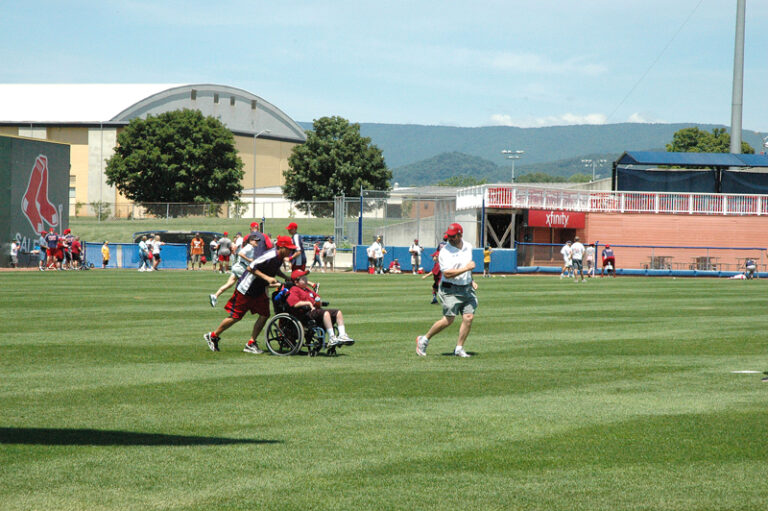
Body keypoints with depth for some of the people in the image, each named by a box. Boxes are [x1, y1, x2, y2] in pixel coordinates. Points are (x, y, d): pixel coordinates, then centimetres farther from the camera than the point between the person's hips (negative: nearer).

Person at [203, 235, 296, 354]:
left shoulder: (280, 257, 0)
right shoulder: (270, 256, -29)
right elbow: (250, 268, -27)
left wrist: (287, 278, 6)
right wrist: (267, 278, -30)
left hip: (259, 290, 9)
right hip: (246, 290, -9)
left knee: (265, 315, -1)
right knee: (236, 317, 0)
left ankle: (250, 344, 9)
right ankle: (213, 336, 18)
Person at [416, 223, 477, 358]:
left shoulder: (468, 247, 9)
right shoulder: (445, 252, -13)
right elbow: (447, 273, -22)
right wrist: (467, 268, -22)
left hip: (467, 289, 6)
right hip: (450, 290, -6)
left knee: (469, 317, -6)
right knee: (448, 319, -10)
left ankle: (459, 348, 3)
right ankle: (424, 339, 8)